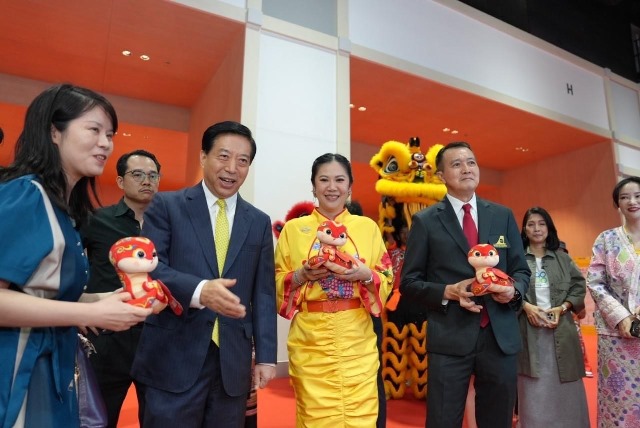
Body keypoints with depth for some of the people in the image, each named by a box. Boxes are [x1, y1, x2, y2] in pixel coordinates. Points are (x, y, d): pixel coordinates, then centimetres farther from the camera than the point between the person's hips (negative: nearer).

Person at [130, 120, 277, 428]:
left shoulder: (259, 222, 8)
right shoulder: (166, 206, 0)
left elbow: (263, 294, 7)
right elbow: (150, 268, -10)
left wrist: (265, 356, 3)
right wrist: (200, 290, -28)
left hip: (233, 362, 3)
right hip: (174, 359, -2)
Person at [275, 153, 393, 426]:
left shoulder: (368, 227, 5)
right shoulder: (293, 228, 3)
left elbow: (387, 280, 7)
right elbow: (278, 283, 4)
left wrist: (366, 275, -13)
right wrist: (301, 275, -14)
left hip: (357, 341, 1)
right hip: (310, 341, 0)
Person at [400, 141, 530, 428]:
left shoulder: (503, 216, 9)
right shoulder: (426, 221, -2)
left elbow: (521, 270, 13)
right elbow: (409, 282, -2)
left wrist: (514, 290, -9)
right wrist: (448, 291, -18)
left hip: (500, 336, 4)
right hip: (449, 338, -3)